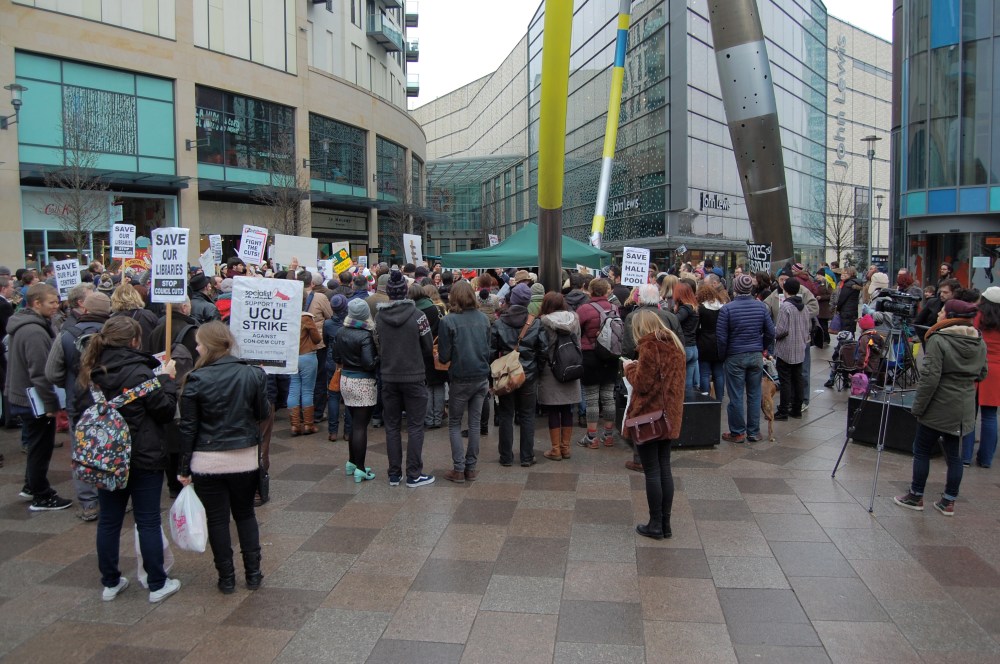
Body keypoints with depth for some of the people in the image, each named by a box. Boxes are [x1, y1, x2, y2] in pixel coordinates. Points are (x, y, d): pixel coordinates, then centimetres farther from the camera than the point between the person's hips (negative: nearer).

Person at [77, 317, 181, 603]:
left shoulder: (89, 373, 0)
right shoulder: (140, 372, -18)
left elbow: (82, 410, 12)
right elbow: (165, 411, -14)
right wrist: (167, 379, -2)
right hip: (143, 459, -5)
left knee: (108, 521, 14)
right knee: (148, 521, 4)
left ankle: (110, 583, 25)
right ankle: (157, 585, 13)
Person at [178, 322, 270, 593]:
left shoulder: (196, 380, -11)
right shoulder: (253, 374, -7)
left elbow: (188, 428, -7)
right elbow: (263, 413, 2)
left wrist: (184, 468, 1)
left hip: (207, 462, -2)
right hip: (245, 458, 2)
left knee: (217, 519, 11)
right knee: (245, 514, 19)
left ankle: (227, 578, 19)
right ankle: (253, 574, 22)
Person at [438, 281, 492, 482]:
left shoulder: (448, 321, -12)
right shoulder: (484, 318, 1)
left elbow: (444, 356, -9)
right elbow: (488, 349, 9)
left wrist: (441, 356, 12)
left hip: (460, 379, -4)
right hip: (482, 377, 4)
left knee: (455, 424, 9)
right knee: (475, 423, 11)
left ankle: (458, 469, 6)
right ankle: (471, 468, 17)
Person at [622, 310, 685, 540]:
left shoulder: (650, 346, -15)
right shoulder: (674, 344, 10)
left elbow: (642, 384, -16)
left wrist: (630, 368, 1)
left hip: (648, 415, -7)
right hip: (670, 415, 7)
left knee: (652, 471, 1)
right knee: (664, 469, 12)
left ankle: (655, 525, 8)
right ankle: (666, 523, 18)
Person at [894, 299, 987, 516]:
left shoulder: (938, 341, -17)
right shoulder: (980, 343, 4)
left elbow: (930, 377, -20)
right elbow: (982, 374, 14)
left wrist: (917, 406, -13)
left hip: (938, 408, -6)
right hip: (964, 409, 6)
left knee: (921, 451, 7)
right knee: (954, 455, 12)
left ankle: (916, 497, 16)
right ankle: (949, 502, 18)